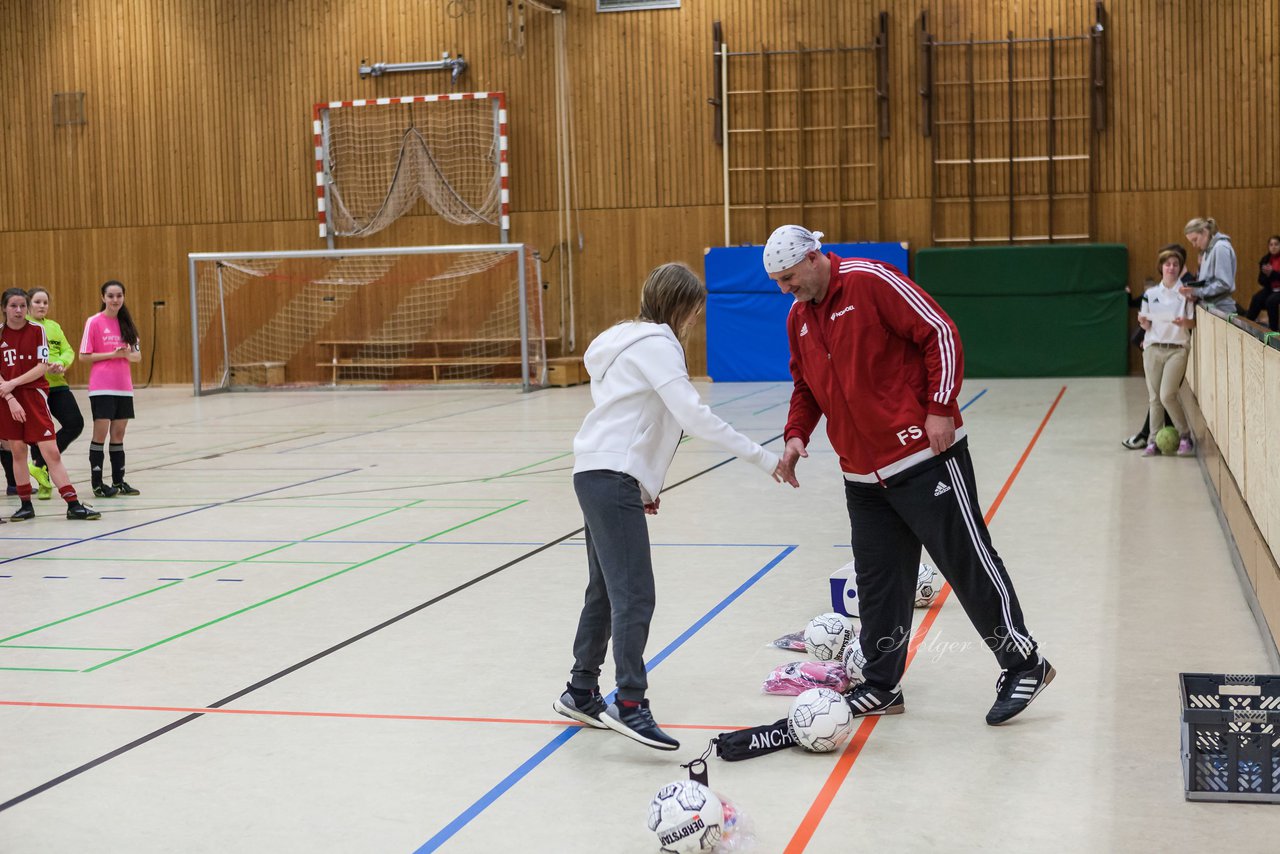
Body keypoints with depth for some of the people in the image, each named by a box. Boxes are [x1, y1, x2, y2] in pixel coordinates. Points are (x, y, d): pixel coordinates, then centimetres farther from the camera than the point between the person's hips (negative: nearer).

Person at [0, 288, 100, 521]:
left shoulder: (37, 330, 0)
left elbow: (42, 367, -5)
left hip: (34, 395, -1)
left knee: (51, 451, -6)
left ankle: (73, 505, -6)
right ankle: (26, 505, 18)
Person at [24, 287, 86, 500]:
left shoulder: (54, 326, 16)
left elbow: (68, 351, 11)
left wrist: (61, 363, -11)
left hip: (57, 385, 5)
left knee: (75, 424, -7)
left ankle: (39, 464, 4)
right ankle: (44, 484, 13)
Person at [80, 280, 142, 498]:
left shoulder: (125, 323, 11)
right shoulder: (94, 322, -4)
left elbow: (138, 356, 12)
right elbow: (85, 355, -7)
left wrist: (128, 354, -10)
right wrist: (112, 354, -15)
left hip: (123, 387, 5)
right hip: (102, 387, -5)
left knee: (118, 433, 8)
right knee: (100, 433, -5)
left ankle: (118, 482, 14)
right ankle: (97, 484, 0)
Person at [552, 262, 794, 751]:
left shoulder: (634, 341, 22)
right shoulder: (655, 344, -9)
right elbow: (694, 416, -18)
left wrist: (643, 485, 19)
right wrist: (762, 458, -17)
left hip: (599, 476, 10)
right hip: (611, 477, -10)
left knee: (606, 592, 15)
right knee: (635, 596, -15)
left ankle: (581, 693, 23)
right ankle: (630, 705, -19)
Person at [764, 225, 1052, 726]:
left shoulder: (872, 281, -11)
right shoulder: (798, 318, 11)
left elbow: (940, 333, -12)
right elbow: (806, 388, 22)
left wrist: (939, 408, -16)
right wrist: (796, 434, 4)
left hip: (924, 456, -7)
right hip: (862, 473, 7)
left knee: (967, 562, -1)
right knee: (877, 583, 8)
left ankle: (1023, 665, 12)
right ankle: (882, 687, 19)